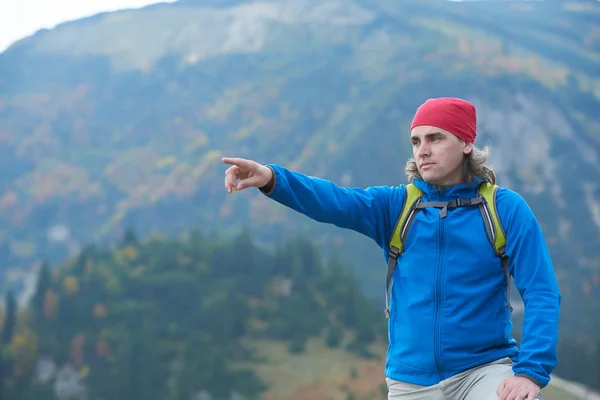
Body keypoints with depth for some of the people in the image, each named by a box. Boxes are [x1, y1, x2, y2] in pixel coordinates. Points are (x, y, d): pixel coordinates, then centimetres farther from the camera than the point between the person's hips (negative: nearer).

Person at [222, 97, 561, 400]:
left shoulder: (505, 208, -2)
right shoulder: (396, 206, 4)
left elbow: (542, 294, -6)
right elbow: (334, 201, -13)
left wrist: (531, 372, -19)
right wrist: (271, 178, -32)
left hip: (484, 369, -3)